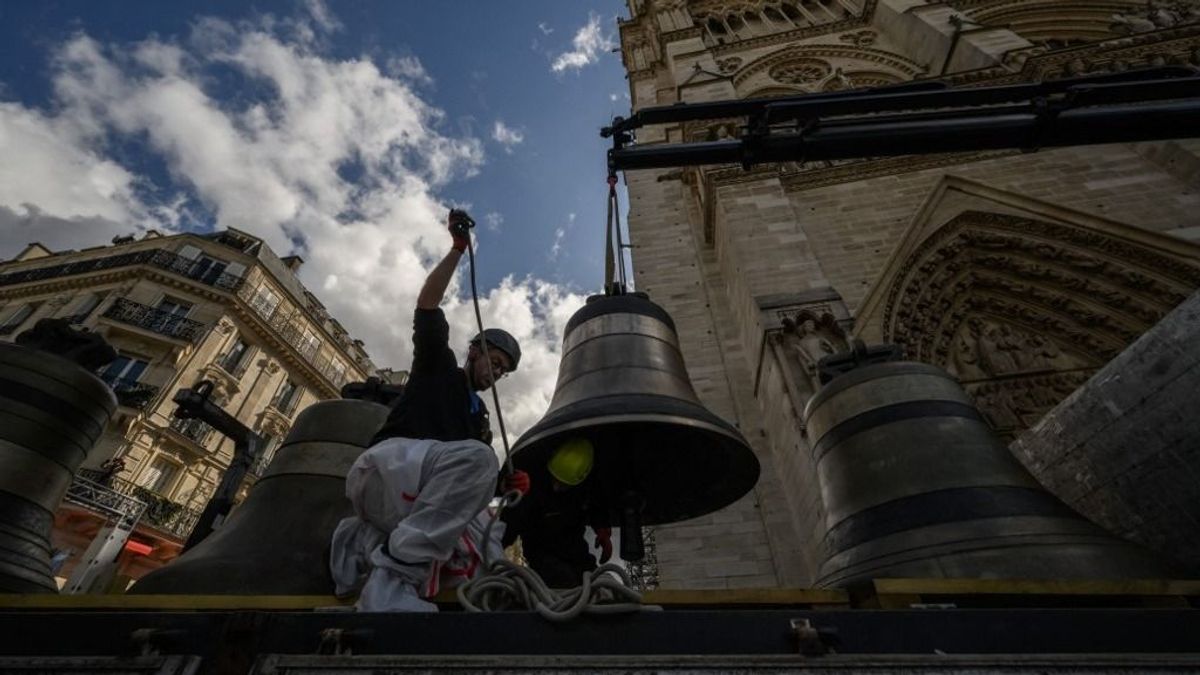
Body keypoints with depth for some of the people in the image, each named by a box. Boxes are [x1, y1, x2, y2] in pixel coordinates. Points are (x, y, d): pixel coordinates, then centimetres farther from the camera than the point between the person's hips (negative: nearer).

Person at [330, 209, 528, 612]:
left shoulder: (480, 416, 29)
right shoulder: (438, 366, 16)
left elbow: (465, 481, 20)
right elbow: (427, 305, 3)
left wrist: (505, 483, 0)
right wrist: (458, 249, 2)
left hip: (415, 498, 6)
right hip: (387, 462, -6)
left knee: (484, 555, -22)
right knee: (477, 457, -35)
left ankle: (369, 540, -9)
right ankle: (394, 574, -32)